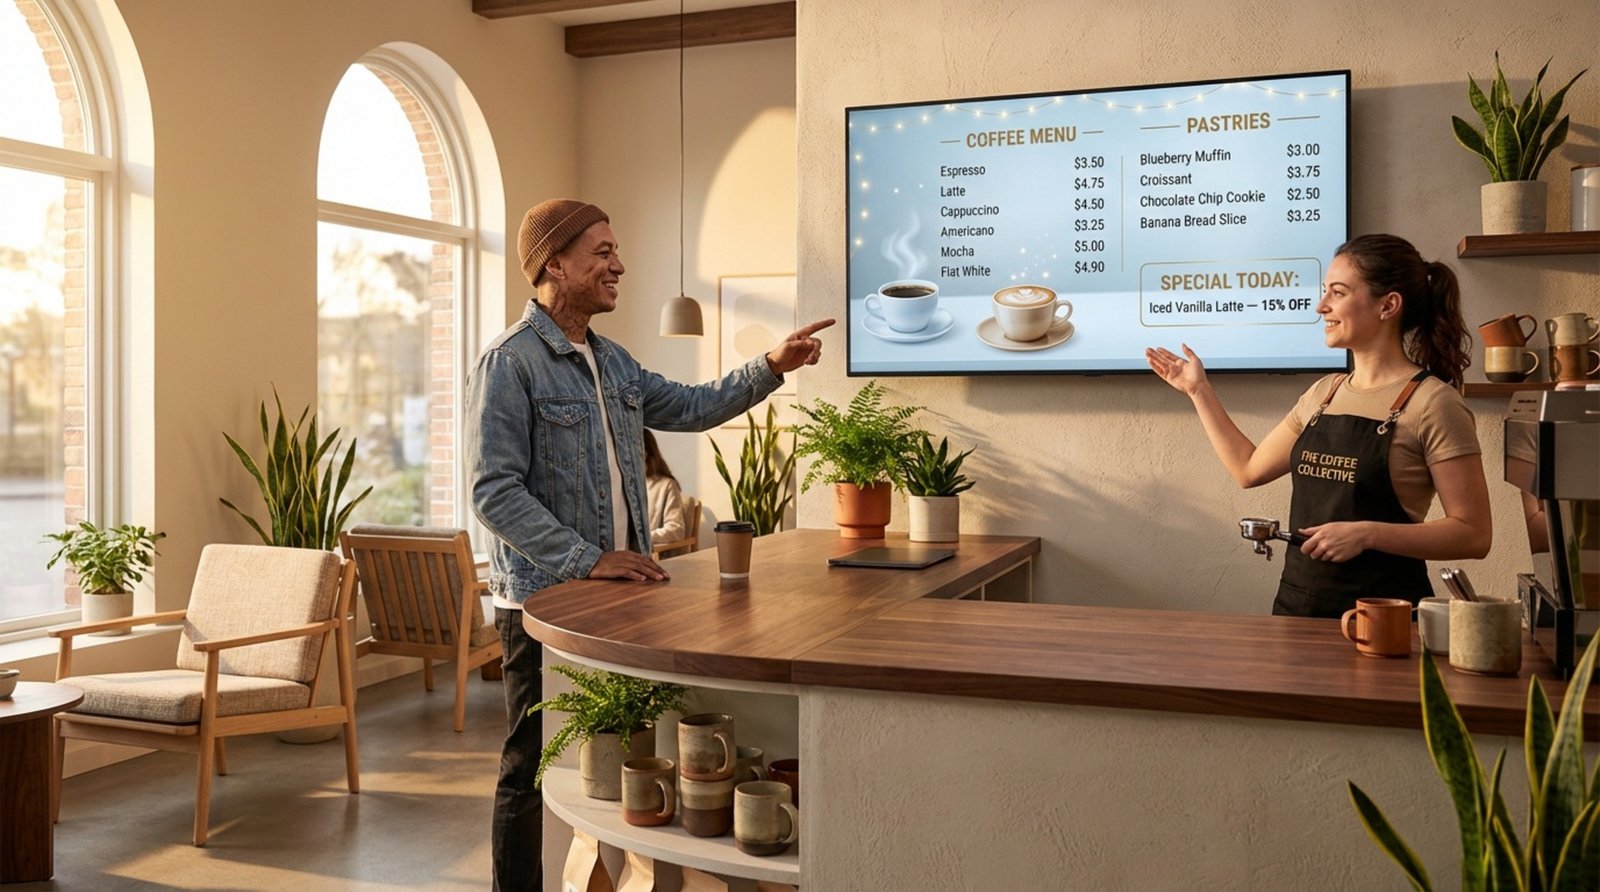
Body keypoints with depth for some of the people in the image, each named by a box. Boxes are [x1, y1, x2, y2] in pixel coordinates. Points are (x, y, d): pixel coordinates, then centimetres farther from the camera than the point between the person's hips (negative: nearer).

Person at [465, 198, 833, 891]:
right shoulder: (508, 364, -12)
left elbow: (691, 408, 22)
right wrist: (587, 560, -22)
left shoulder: (612, 360, 13)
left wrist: (770, 367, 10)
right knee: (534, 773, 2)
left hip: (614, 596, 8)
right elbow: (494, 493, -18)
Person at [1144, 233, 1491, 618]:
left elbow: (1473, 534, -13)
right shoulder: (1324, 393, 10)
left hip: (1383, 612, -6)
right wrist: (1199, 391, 19)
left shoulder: (1432, 404, -11)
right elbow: (1250, 468, 17)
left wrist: (1366, 534, -23)